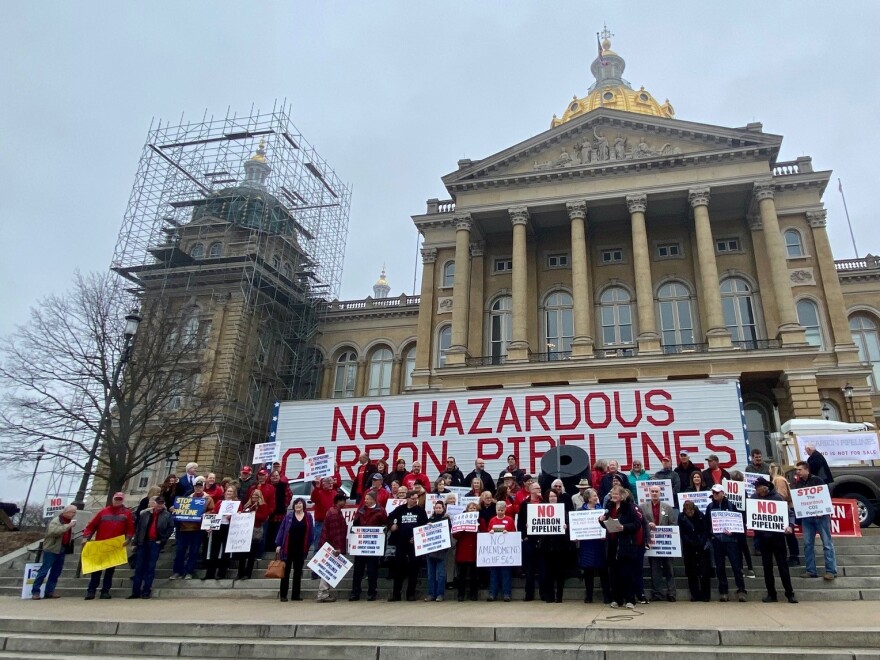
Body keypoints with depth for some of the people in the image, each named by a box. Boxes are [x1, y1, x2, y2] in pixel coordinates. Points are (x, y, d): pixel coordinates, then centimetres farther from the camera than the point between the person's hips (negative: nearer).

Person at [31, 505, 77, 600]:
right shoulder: (56, 521, -12)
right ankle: (35, 591, 0)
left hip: (62, 550, 8)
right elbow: (53, 531, -31)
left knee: (56, 572, 8)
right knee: (44, 570, -6)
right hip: (51, 549, -8)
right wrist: (68, 526, -31)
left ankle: (49, 591, 14)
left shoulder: (69, 522, 14)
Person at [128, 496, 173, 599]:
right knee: (139, 567, 6)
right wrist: (136, 542, 1)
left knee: (150, 568, 2)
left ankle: (146, 591, 7)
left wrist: (162, 540, -5)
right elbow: (138, 528, 4)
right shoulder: (144, 513, 2)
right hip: (143, 542, 2)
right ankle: (136, 591, 13)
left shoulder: (167, 515, -1)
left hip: (155, 544, -2)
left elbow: (171, 528, 0)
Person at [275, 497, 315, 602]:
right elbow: (281, 529, -2)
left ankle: (296, 595, 17)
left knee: (298, 572, 9)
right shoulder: (288, 515, -2)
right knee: (286, 571, 2)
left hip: (301, 548, 2)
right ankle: (283, 595, 9)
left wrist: (308, 545, 0)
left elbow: (311, 532, 5)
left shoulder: (308, 516, 3)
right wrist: (278, 544, -7)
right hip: (288, 547, -2)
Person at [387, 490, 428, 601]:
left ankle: (411, 593, 11)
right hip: (400, 542, 1)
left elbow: (425, 526, 1)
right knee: (398, 567, 4)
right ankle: (395, 593, 12)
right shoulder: (400, 509, 5)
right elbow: (390, 517, 18)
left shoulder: (420, 510, 3)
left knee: (413, 568, 2)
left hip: (414, 543, -1)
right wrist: (391, 525, -2)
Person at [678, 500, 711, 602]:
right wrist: (692, 543, -17)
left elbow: (706, 530, -2)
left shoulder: (701, 516, -5)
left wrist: (701, 542, -15)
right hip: (689, 548, 1)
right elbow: (682, 534, -4)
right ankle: (695, 594, 12)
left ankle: (705, 595, 6)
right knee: (691, 573, 4)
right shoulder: (681, 518, -4)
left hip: (702, 547, -1)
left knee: (704, 572, -2)